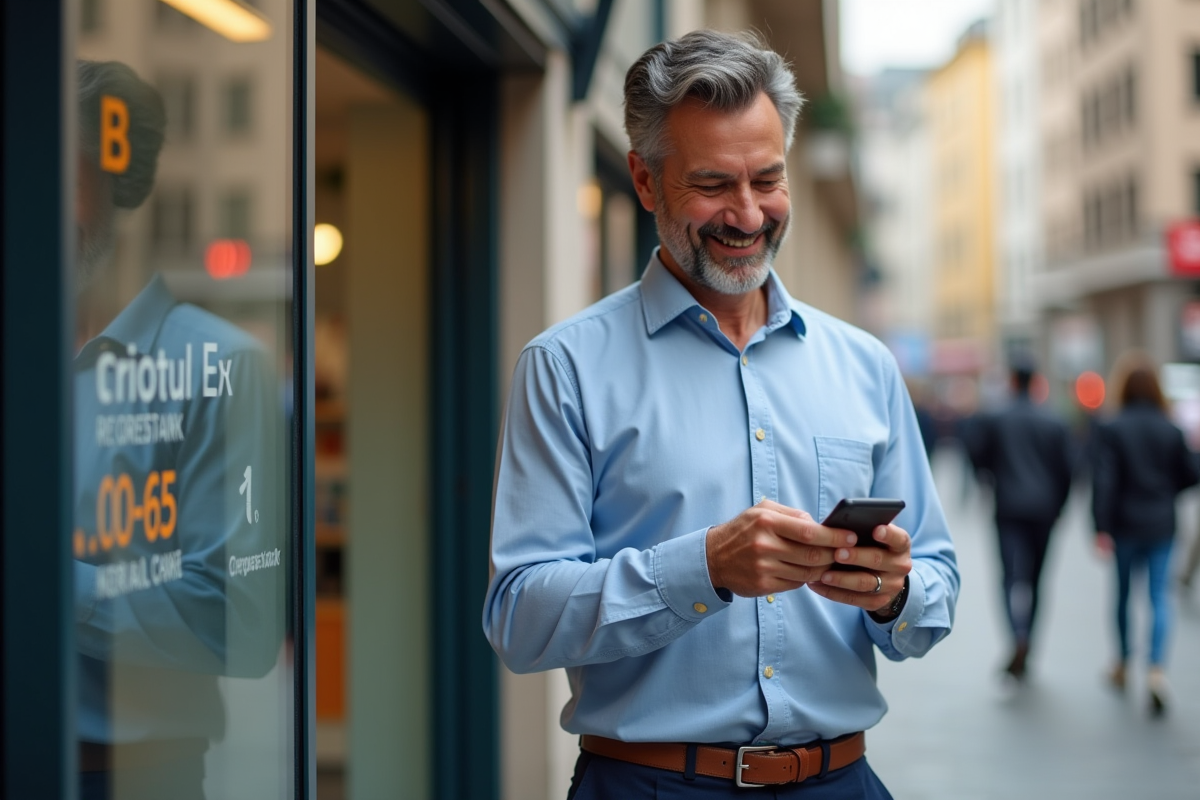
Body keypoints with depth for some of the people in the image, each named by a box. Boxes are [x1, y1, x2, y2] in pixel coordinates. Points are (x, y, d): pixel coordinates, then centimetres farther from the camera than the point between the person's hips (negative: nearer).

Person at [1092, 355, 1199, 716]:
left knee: (1124, 593, 15)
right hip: (1162, 524, 1)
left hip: (1126, 524, -1)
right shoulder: (1171, 429, -1)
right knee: (1160, 596, 0)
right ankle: (1157, 669, -18)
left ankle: (1123, 664, 31)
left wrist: (1102, 527, -12)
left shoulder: (1111, 429, -9)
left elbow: (1104, 480, -14)